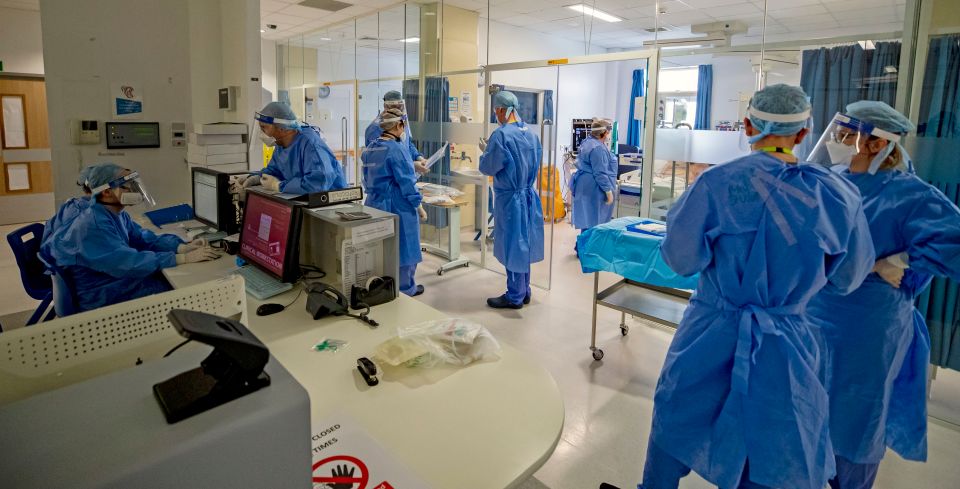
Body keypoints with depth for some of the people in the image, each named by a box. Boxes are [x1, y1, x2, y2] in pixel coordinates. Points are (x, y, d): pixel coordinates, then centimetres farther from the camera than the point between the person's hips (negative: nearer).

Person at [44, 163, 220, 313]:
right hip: (104, 300, -9)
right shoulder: (93, 226, -25)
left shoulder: (118, 215, 5)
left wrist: (182, 247, -14)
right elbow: (128, 263, -33)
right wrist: (182, 258, -34)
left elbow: (145, 239, 5)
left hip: (124, 280, 9)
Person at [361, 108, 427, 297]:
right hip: (398, 206, -8)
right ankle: (405, 288, 18)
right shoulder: (396, 149, -17)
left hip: (375, 204, 8)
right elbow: (406, 182, -18)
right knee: (402, 246, 6)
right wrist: (419, 207, -11)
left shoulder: (370, 148, 7)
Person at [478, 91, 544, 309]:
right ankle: (524, 291, 27)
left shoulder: (501, 135, -18)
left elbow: (488, 168, -12)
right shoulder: (530, 133, 5)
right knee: (524, 244, 16)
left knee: (513, 246, 2)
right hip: (528, 195, 7)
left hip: (510, 199, -7)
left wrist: (485, 151, 8)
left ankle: (514, 297, 13)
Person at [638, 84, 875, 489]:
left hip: (713, 334, -1)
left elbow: (681, 260, -10)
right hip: (785, 343, 2)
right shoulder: (838, 194, -7)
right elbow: (846, 278, 4)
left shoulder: (716, 183, -15)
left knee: (675, 422, 21)